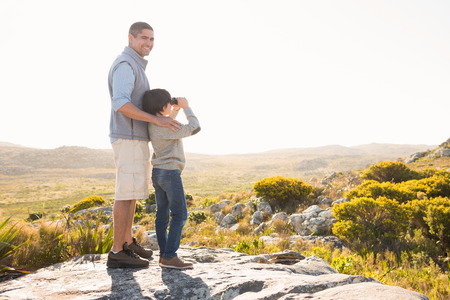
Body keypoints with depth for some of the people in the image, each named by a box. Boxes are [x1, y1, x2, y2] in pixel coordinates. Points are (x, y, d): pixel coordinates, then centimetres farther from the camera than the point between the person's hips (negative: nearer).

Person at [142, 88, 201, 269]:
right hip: (170, 173, -9)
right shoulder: (167, 126, -18)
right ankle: (169, 256, -8)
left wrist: (176, 110, 15)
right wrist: (186, 107, -7)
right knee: (180, 214, -5)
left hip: (157, 173, 9)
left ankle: (164, 254, 14)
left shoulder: (153, 124, 9)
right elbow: (194, 128, -20)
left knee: (162, 214, 9)